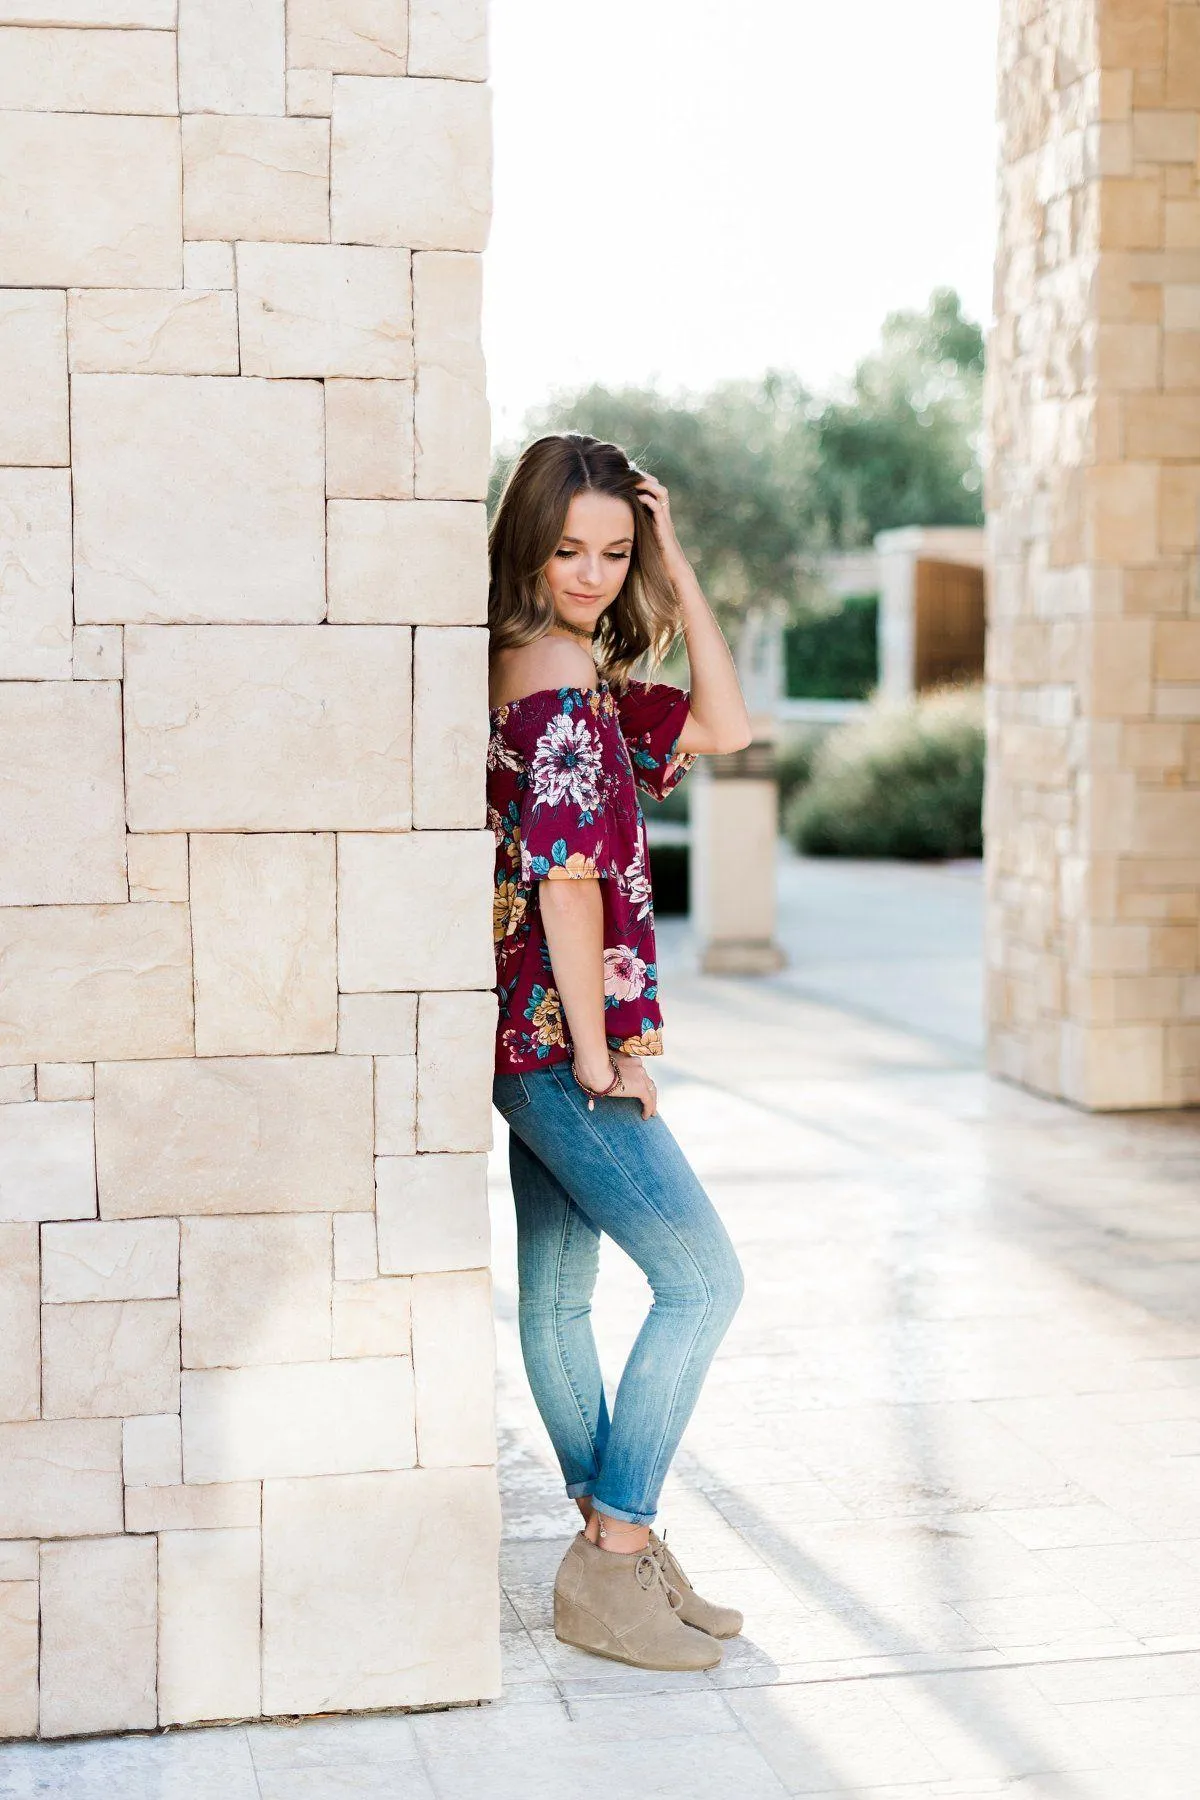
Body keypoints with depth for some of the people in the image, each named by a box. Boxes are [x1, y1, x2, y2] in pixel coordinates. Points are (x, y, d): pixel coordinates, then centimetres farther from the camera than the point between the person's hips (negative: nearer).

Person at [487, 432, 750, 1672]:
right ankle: (615, 1552, -2)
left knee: (558, 1294, 14)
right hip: (558, 1039, -10)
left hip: (538, 1043, 10)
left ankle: (614, 1553, 25)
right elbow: (568, 875, -22)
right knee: (701, 1279, -6)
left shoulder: (581, 671, 12)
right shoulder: (559, 678, -17)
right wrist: (597, 1050, -16)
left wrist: (677, 574, 7)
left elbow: (721, 729, 15)